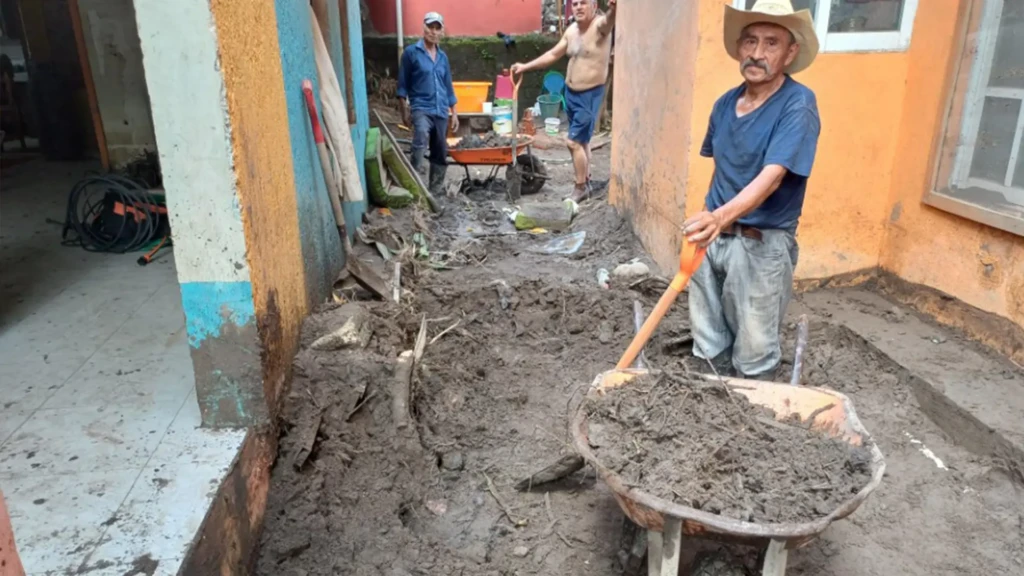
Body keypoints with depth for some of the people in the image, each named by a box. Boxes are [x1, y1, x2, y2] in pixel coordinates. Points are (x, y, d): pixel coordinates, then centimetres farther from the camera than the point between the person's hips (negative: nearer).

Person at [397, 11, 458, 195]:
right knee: (421, 141, -32)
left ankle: (435, 190, 23)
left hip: (441, 111, 6)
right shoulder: (411, 52, -1)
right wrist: (404, 110, -6)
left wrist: (454, 112, 15)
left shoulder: (443, 57, 13)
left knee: (440, 153, 10)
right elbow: (403, 84, -1)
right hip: (421, 108, -6)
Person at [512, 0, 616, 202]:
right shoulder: (571, 30, 6)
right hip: (571, 92, 7)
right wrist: (526, 66, 15)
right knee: (582, 140, 16)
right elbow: (553, 55, 17)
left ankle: (581, 187, 5)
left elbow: (609, 21, -41)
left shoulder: (600, 25, -16)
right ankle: (585, 183, 28)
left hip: (590, 94, -7)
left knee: (574, 141, -9)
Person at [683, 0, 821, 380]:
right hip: (713, 235, 6)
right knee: (708, 343, 16)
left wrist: (720, 217, -43)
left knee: (754, 353, 5)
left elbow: (771, 176, -28)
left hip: (762, 244, -6)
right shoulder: (725, 103, 5)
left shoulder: (798, 104, -15)